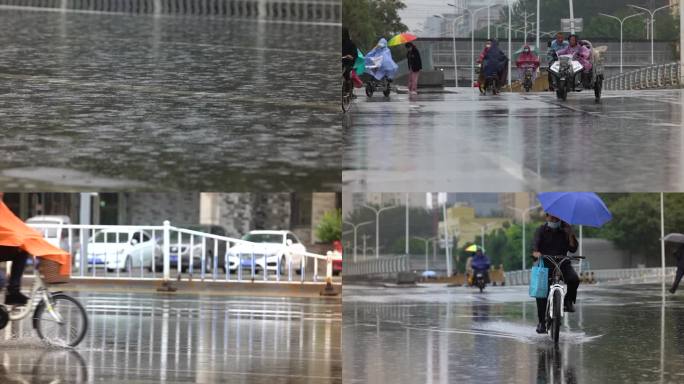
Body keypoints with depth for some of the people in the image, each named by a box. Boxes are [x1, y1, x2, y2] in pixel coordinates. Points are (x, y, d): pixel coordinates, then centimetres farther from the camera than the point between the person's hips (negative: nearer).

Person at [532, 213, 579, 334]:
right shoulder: (541, 230, 2)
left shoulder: (565, 229, 4)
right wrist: (535, 252, -37)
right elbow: (535, 243, -16)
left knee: (574, 279, -29)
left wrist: (571, 235, -18)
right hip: (545, 264, 0)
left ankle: (568, 301, -2)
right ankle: (541, 322, -2)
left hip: (563, 264, 0)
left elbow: (573, 249, -3)